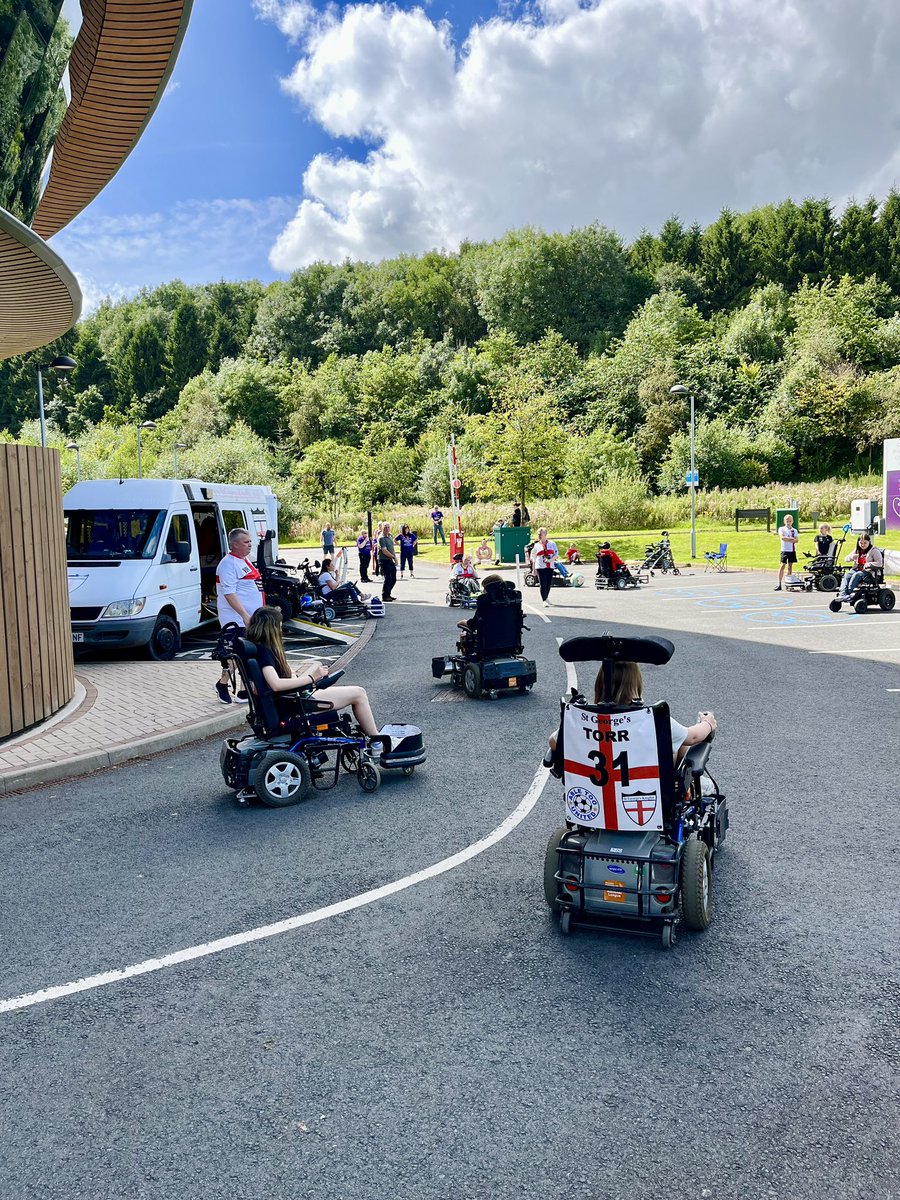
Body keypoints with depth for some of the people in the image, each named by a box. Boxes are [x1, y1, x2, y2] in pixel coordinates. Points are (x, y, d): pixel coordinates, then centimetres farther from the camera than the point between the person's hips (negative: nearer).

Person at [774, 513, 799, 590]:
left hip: (792, 550, 3)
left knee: (790, 566, 7)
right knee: (783, 566, -9)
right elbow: (782, 537, -17)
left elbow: (797, 540, -5)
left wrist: (787, 539, -17)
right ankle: (779, 583, -11)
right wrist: (791, 539, -14)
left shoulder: (794, 530, 9)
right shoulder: (782, 529, 1)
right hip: (784, 550, -3)